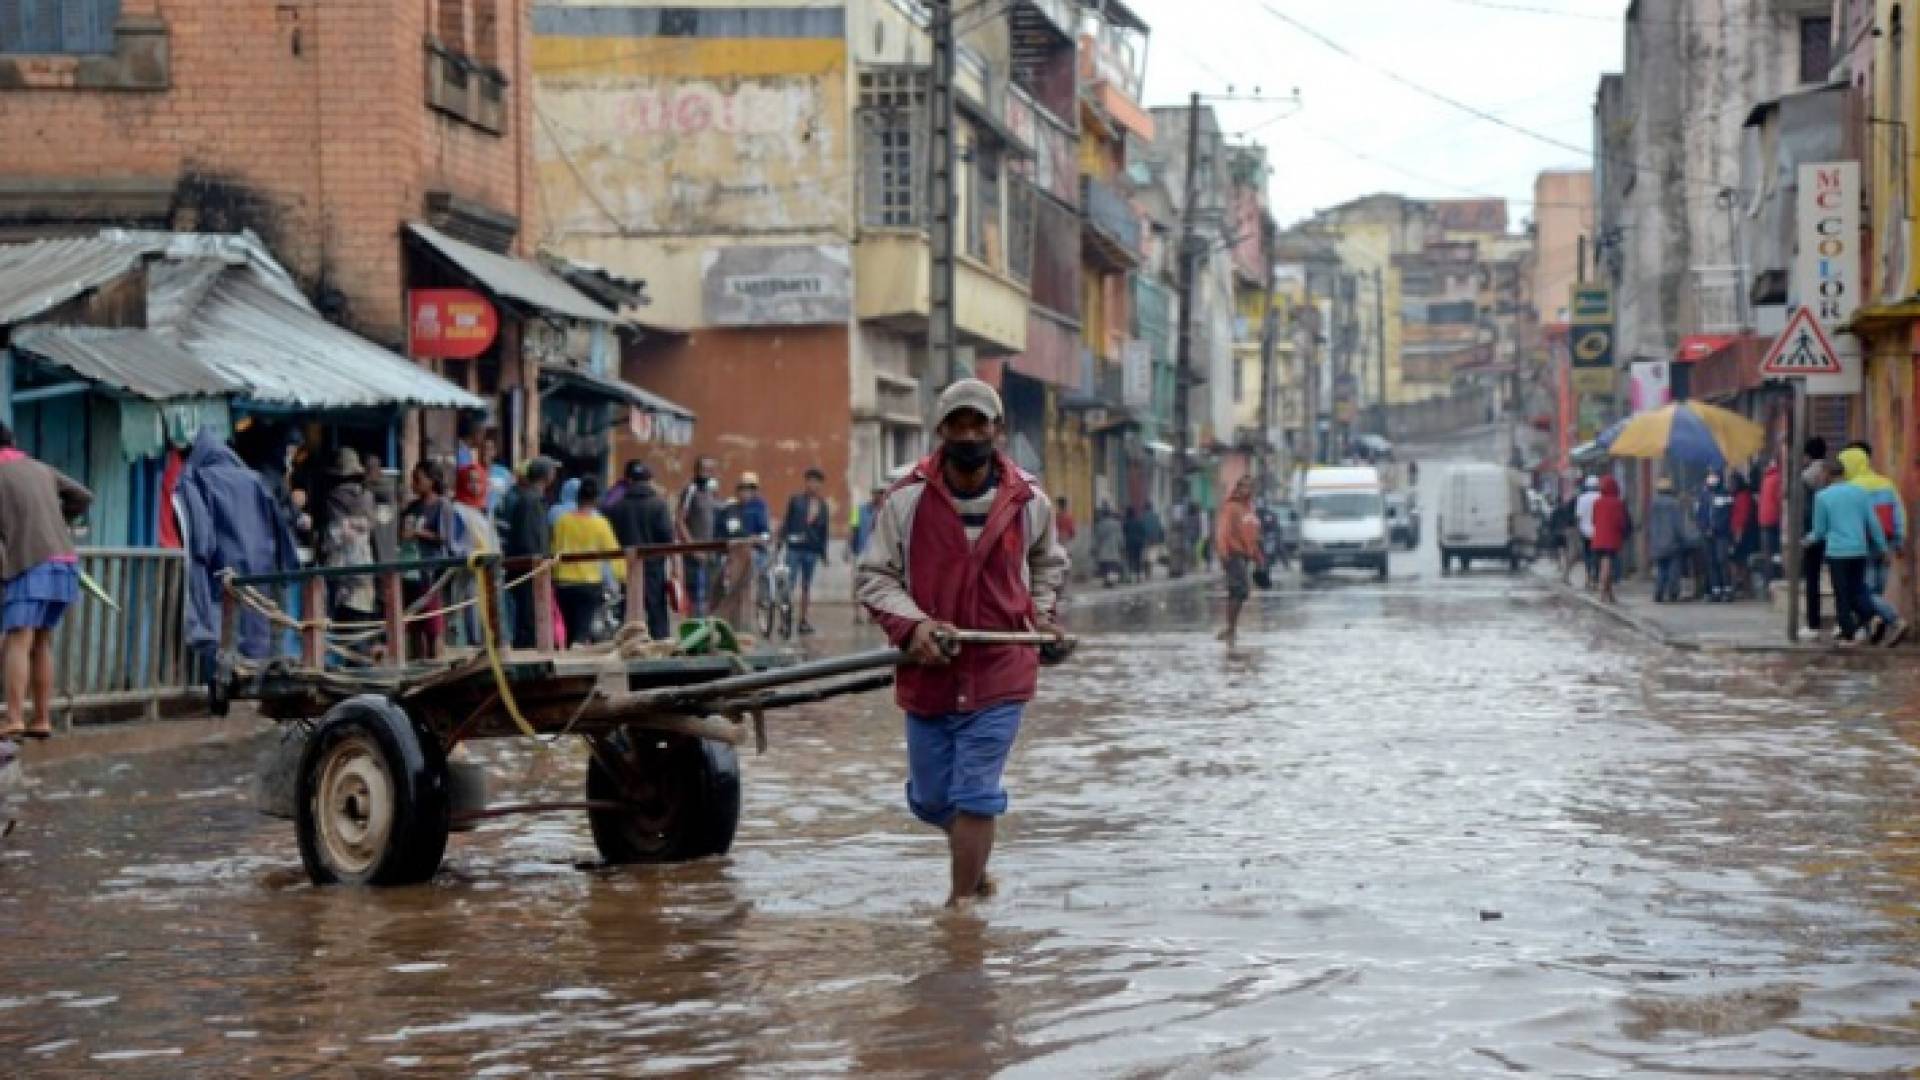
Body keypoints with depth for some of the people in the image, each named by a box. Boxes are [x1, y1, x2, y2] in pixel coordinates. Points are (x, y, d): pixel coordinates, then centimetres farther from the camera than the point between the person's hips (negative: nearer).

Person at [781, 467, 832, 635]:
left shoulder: (823, 506, 10)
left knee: (806, 586, 7)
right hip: (794, 547, -3)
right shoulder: (796, 501, 2)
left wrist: (823, 552, 14)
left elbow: (823, 531, 15)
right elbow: (786, 521, 5)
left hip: (812, 550, 3)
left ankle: (803, 620, 12)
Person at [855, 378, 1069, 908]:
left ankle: (961, 904, 1)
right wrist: (913, 624, -17)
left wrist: (1042, 616, 5)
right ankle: (973, 865, 42)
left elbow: (1049, 563, 21)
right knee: (929, 799, 12)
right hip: (928, 670, 1)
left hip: (1000, 671, -1)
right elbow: (874, 576, -1)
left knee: (974, 797, -8)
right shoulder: (907, 500, -6)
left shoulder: (1029, 501, 0)